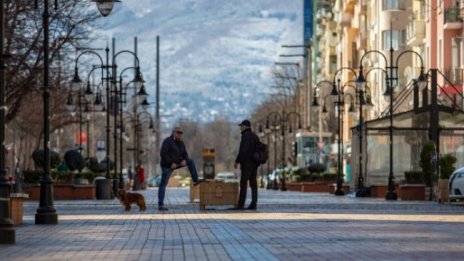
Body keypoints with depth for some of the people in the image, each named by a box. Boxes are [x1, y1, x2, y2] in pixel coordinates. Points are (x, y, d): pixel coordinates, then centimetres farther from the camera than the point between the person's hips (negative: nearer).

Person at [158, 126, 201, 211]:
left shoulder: (180, 142, 7)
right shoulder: (167, 141, -14)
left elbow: (185, 154, 11)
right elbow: (162, 154, -22)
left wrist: (185, 160, -12)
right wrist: (171, 163, -25)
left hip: (175, 163, 7)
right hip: (167, 165, -7)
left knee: (190, 161, 6)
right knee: (163, 184, -8)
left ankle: (195, 181, 4)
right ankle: (160, 205, -10)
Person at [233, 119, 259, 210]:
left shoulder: (246, 136, -11)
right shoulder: (255, 136, 16)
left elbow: (243, 151, -19)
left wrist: (237, 161, -13)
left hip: (246, 164, -9)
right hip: (255, 164, 9)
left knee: (243, 183, -8)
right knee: (253, 183, 7)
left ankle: (241, 204, -11)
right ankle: (254, 204, 4)